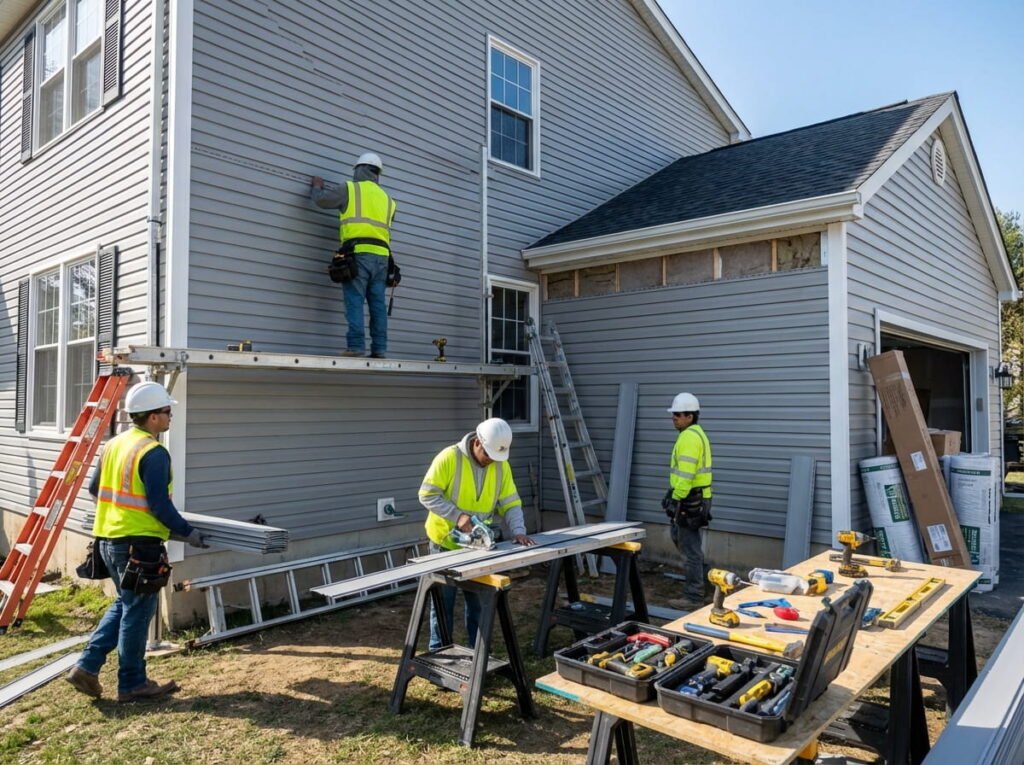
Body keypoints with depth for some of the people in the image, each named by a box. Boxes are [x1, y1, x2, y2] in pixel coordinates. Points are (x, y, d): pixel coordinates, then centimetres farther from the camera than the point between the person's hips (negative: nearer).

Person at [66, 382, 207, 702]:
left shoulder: (114, 444, 9)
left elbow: (95, 489, 18)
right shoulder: (153, 452, -19)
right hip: (137, 544, -9)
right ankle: (132, 684, 16)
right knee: (137, 613, 4)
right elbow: (160, 505, -21)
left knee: (123, 604, 23)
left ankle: (87, 667, 20)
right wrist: (188, 532, -9)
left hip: (109, 539, 9)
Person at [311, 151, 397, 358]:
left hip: (358, 253, -4)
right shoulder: (387, 198, 21)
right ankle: (379, 348, 1)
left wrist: (317, 187, 34)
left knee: (355, 301, -7)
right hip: (381, 255, 5)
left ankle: (356, 346, -14)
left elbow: (321, 200, 11)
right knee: (378, 304, 3)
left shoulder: (350, 189, 7)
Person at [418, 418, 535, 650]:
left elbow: (510, 503, -2)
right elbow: (427, 495, -18)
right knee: (443, 601, 8)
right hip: (445, 542, -4)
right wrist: (457, 515, -27)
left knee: (478, 600, 11)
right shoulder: (449, 457, -19)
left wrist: (518, 531, -18)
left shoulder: (501, 465, -4)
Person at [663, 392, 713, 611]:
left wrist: (676, 499, -20)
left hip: (689, 500, -10)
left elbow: (685, 474, -25)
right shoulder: (696, 433, 16)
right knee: (680, 538, 23)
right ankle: (701, 573, 31)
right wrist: (673, 495, 21)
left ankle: (693, 597, 6)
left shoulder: (689, 437, -18)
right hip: (696, 497, 10)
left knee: (689, 547, -2)